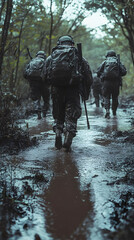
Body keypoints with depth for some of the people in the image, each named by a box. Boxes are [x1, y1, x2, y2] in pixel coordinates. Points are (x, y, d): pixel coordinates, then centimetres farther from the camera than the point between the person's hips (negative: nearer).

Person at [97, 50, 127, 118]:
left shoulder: (105, 62, 9)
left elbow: (98, 72, 3)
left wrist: (102, 76, 20)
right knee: (115, 97, 14)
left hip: (106, 82, -1)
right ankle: (114, 112, 23)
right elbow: (124, 72, 1)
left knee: (106, 97, 2)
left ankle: (107, 110, -17)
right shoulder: (118, 62, 10)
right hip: (116, 82, 1)